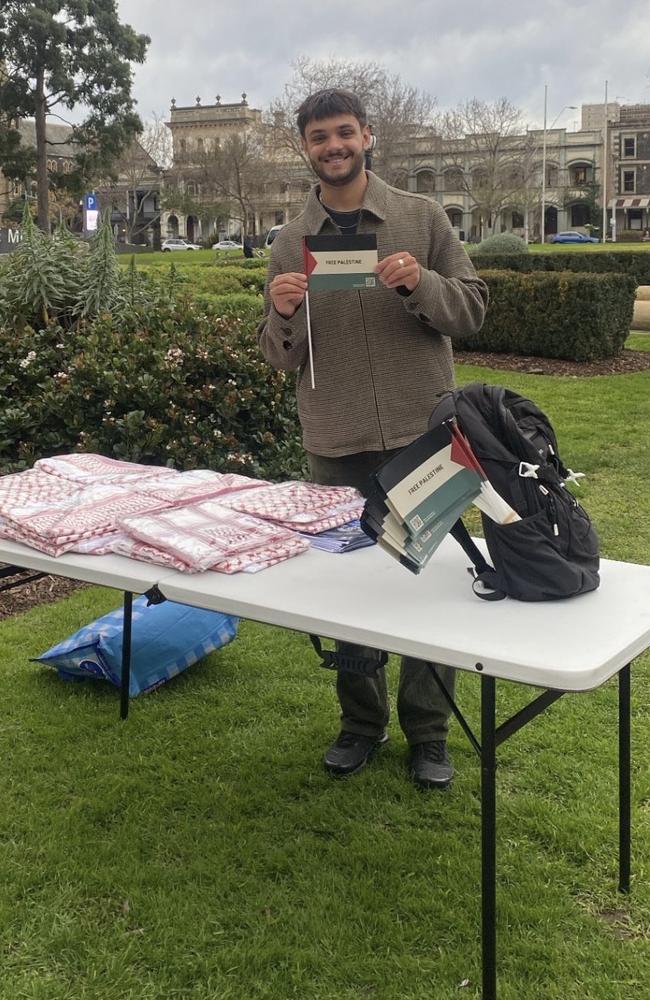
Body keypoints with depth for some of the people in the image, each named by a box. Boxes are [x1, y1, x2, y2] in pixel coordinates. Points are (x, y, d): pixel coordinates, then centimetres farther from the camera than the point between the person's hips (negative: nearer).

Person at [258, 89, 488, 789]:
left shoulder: (422, 218, 2)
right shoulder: (290, 241, 6)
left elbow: (473, 309, 0)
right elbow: (280, 358, 7)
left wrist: (420, 284, -18)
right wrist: (281, 312, -15)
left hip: (423, 434, -1)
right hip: (335, 445, 2)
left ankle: (428, 733, 21)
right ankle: (361, 723, 27)